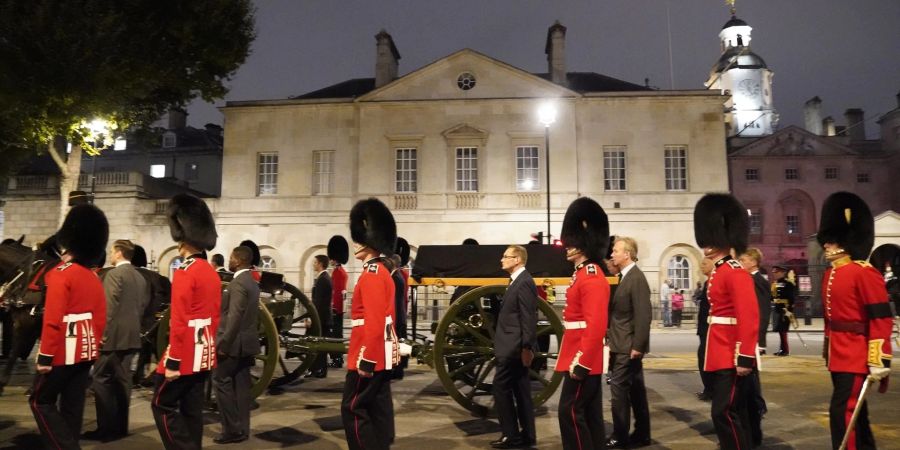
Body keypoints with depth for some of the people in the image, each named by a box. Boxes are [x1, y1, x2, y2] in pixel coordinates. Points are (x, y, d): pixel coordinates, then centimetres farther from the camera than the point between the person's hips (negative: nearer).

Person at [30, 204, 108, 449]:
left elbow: (53, 320, -19)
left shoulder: (60, 274, -14)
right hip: (85, 351, 7)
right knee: (72, 406, 13)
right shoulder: (94, 278, 8)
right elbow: (100, 319, 12)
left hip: (64, 352, -7)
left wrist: (45, 356, -15)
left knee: (41, 401, 5)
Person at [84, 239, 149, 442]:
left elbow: (109, 307, -17)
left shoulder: (114, 274, -12)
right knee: (122, 380, 10)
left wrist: (101, 333, -12)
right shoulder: (140, 277, 12)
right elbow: (143, 304, 14)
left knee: (101, 380, 0)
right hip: (131, 336, 8)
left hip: (113, 335, -8)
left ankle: (107, 428, 1)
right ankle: (120, 426, 15)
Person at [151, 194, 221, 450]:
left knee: (162, 405, 4)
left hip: (186, 355, -8)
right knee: (192, 410, 13)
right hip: (204, 355, 8)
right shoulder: (212, 272, 10)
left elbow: (179, 322, -20)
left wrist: (173, 362, -18)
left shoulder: (185, 272, -16)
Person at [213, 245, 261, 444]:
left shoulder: (238, 283, -17)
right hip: (246, 341, 9)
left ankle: (232, 429, 1)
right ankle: (242, 429, 15)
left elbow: (234, 317, -23)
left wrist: (223, 344, -21)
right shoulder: (252, 281, 13)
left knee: (221, 381, -1)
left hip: (234, 342, -9)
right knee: (241, 384, 11)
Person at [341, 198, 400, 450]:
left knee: (353, 410, -2)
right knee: (379, 412, 13)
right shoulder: (382, 272, 14)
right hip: (382, 356, 10)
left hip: (369, 357, -10)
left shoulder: (371, 274, -16)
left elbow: (374, 322, -23)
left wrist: (365, 359, -22)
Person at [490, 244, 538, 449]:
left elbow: (529, 318, -21)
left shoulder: (524, 282, -16)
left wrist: (527, 347, -22)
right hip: (513, 347, 10)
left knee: (501, 389, -4)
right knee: (520, 391, 13)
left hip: (514, 347, -10)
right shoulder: (518, 281, 16)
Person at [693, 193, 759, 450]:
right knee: (735, 412, 16)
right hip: (721, 356, 10)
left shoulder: (736, 272, -16)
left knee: (724, 412, -8)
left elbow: (749, 317, -22)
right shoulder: (717, 272, 14)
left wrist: (745, 357, -24)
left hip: (732, 358, -10)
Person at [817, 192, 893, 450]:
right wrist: (828, 351, 21)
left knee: (842, 410, -10)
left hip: (856, 356, -9)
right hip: (838, 354, 9)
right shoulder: (829, 274, 11)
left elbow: (881, 319, -18)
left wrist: (879, 361, -21)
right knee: (854, 409, 18)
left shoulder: (864, 273, -14)